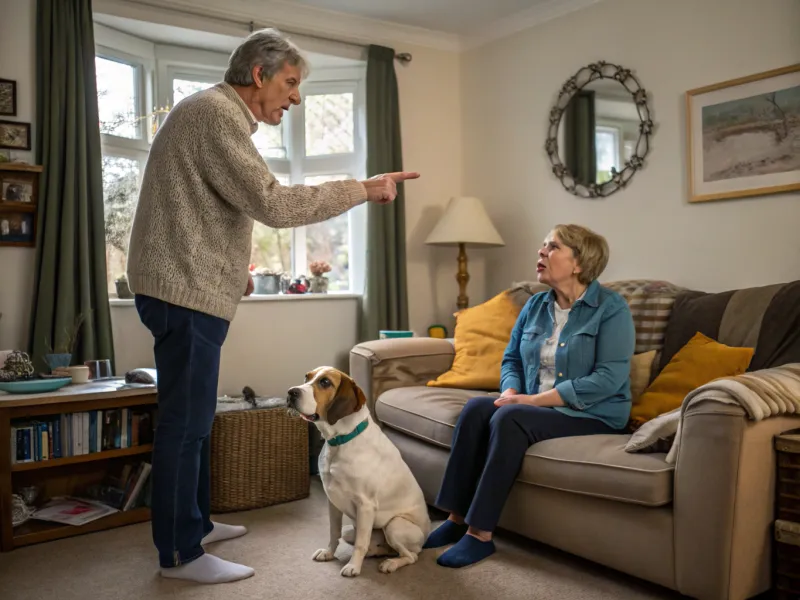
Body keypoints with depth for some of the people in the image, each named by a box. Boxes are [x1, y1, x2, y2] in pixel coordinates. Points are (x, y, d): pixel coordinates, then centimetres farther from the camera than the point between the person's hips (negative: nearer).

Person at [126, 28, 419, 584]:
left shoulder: (215, 112, 20)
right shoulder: (217, 113, -14)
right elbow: (273, 203, -23)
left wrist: (232, 265, 20)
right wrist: (363, 189, -17)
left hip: (189, 287, 10)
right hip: (186, 290, -10)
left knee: (194, 417, 16)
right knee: (186, 422, -4)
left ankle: (195, 524, 29)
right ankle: (181, 554, 7)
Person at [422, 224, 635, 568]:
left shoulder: (611, 308, -10)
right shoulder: (535, 305, 10)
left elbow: (609, 378, -20)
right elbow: (511, 359, 14)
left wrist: (536, 399, -22)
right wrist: (511, 391, -10)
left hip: (592, 415, -6)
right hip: (533, 408, 6)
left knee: (509, 418, -31)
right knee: (477, 408, -21)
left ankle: (480, 534, -23)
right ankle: (457, 518, -16)